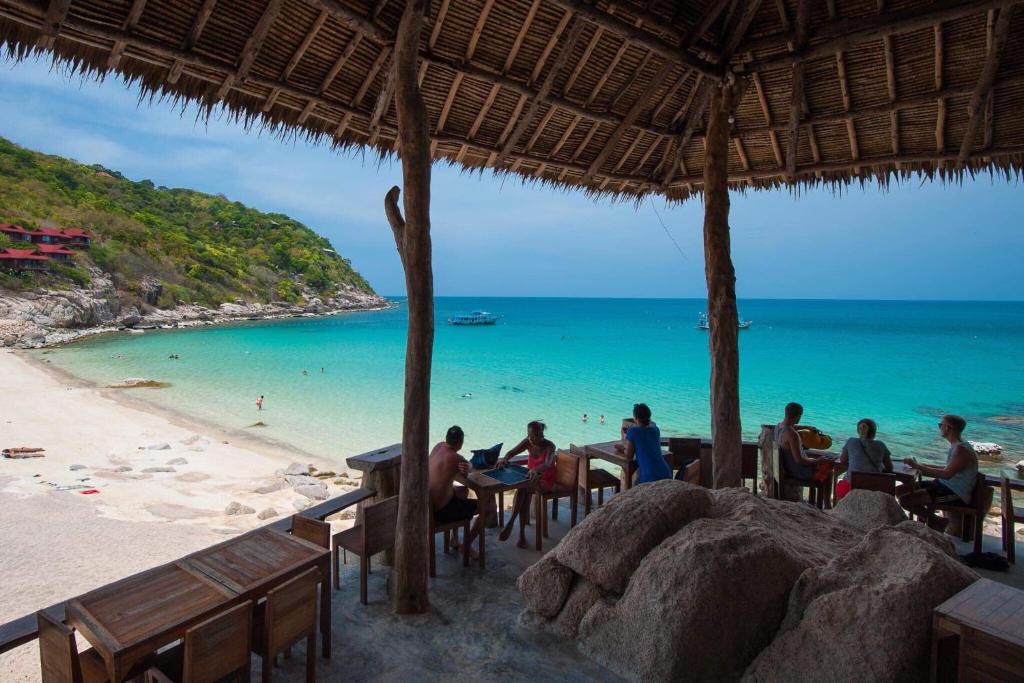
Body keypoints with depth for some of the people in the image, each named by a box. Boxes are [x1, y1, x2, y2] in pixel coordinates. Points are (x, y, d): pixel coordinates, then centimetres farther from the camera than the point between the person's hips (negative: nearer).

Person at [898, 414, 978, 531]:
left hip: (956, 494, -10)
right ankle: (929, 517, 6)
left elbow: (947, 474, -29)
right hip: (946, 486, 10)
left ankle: (937, 521, 0)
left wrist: (918, 467, -24)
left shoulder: (961, 449, -20)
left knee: (905, 500, -21)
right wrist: (923, 466, 14)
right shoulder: (956, 446, 11)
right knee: (901, 490, 5)